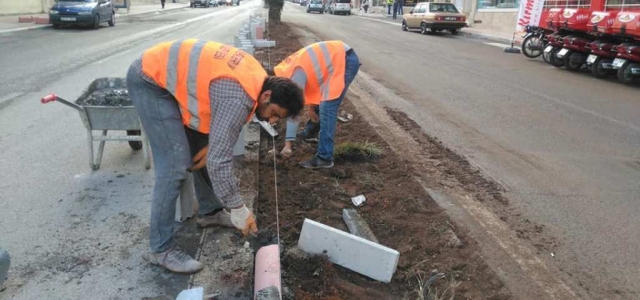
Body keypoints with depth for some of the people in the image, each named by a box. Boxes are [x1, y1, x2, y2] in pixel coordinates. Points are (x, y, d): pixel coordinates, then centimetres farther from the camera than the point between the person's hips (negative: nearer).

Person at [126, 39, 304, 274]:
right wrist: (239, 210, -20)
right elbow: (219, 160, -29)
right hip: (149, 80, -10)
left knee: (204, 148, 14)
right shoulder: (239, 99, -29)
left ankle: (209, 208, 32)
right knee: (176, 164, -13)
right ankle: (161, 249, -3)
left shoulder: (256, 77, -1)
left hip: (171, 74, 10)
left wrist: (209, 147, -4)